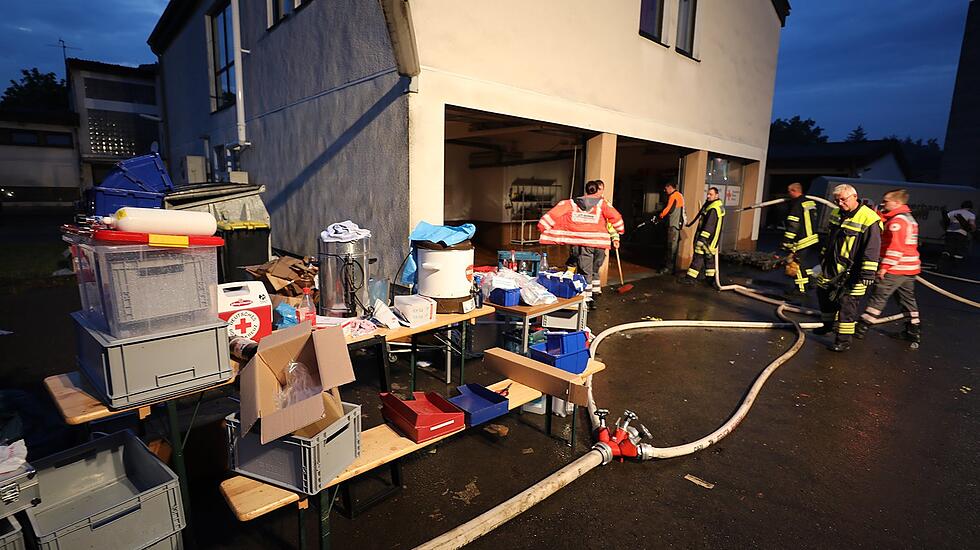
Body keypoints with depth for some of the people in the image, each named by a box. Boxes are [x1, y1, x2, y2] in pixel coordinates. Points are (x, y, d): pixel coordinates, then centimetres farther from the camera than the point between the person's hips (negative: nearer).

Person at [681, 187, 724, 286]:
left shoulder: (713, 209, -20)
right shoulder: (719, 204, 15)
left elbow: (709, 225, -27)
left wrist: (702, 237, -31)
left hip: (708, 237, -11)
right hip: (711, 237, 11)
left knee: (698, 256, -8)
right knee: (709, 257, 15)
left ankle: (691, 278, -6)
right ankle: (710, 277, 22)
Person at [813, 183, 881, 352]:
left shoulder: (869, 220, -17)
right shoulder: (836, 214, 8)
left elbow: (872, 251, -19)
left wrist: (867, 274, -20)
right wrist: (823, 257, 26)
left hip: (850, 273, -8)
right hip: (830, 268, 8)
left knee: (847, 305, -4)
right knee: (823, 294, 19)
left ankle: (844, 341, 4)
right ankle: (827, 324, 40)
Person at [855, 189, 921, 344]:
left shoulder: (897, 220, -16)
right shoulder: (908, 218, 16)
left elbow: (895, 247, -22)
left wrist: (885, 266, -21)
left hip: (895, 269, -9)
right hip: (909, 268, 9)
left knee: (878, 297, -3)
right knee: (908, 299, 16)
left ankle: (862, 327, 2)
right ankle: (913, 332, 23)